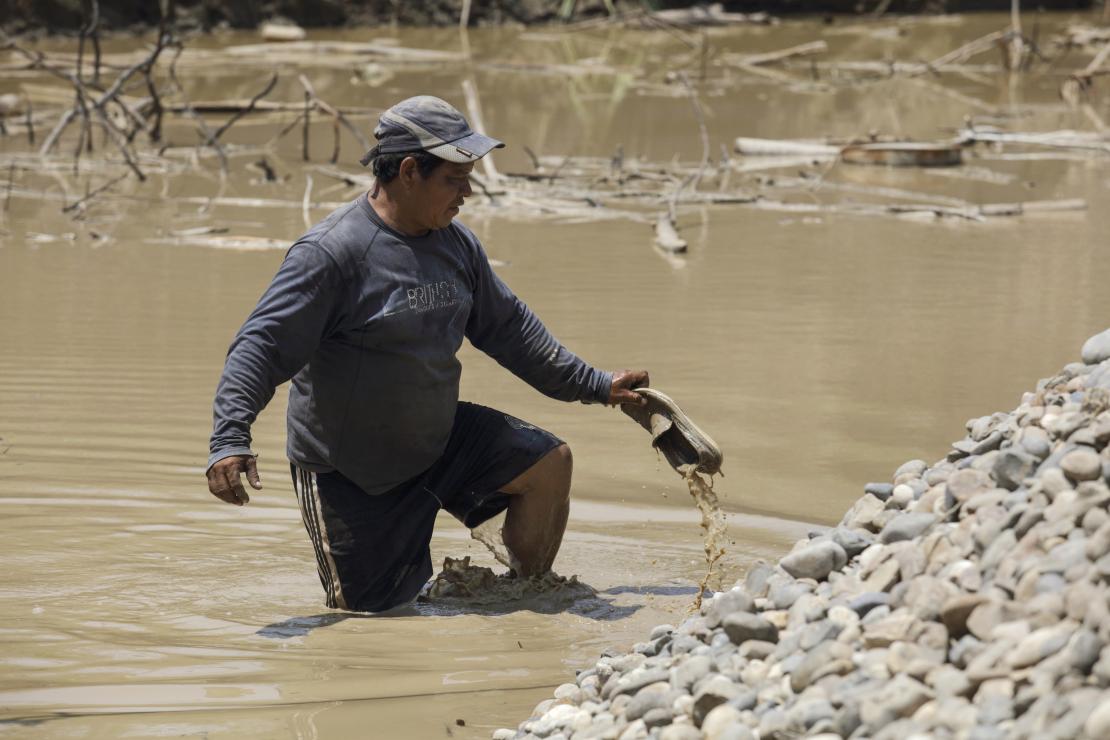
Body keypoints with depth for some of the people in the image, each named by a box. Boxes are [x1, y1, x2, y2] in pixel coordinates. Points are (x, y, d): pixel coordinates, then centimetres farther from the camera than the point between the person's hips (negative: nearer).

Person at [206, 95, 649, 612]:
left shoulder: (455, 244, 1)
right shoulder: (330, 253, -22)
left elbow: (507, 326, 16)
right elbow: (261, 346, -24)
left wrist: (594, 386, 19)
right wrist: (230, 438, -37)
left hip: (438, 438, 6)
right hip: (348, 469, -6)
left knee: (548, 462, -8)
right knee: (375, 609, -7)